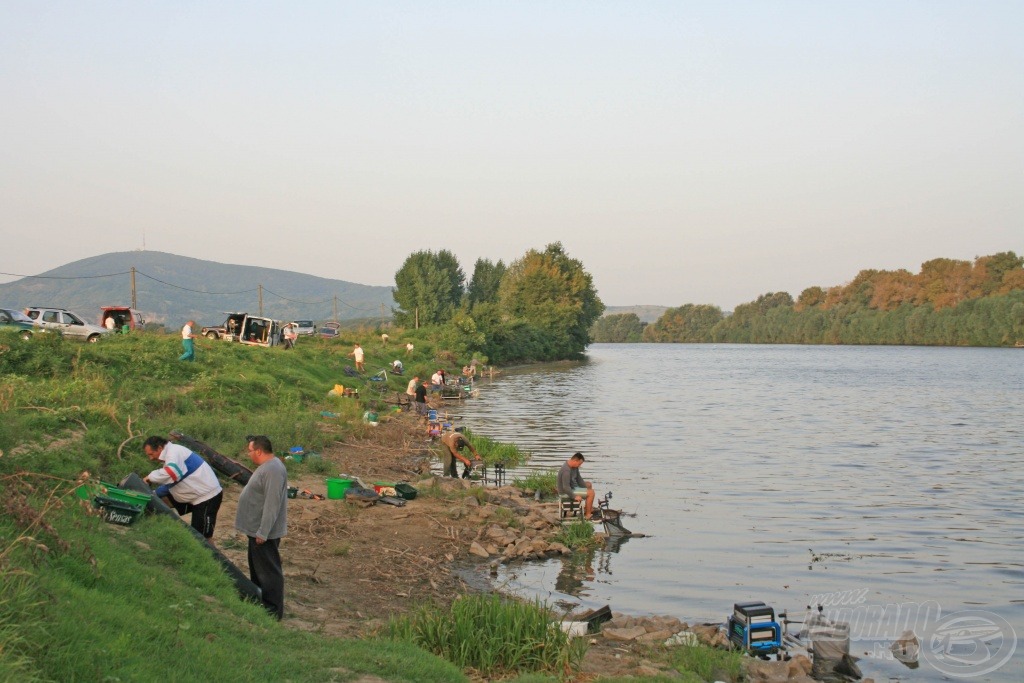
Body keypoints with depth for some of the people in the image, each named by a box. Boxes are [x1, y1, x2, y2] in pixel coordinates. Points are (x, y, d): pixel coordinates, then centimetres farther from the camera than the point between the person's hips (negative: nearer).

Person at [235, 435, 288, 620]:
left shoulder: (273, 470, -25)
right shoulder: (266, 466, 11)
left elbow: (272, 504, -28)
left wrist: (262, 533, -27)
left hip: (264, 533, -11)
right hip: (257, 530, 11)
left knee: (268, 570, -3)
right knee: (257, 568, 22)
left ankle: (273, 610, 5)